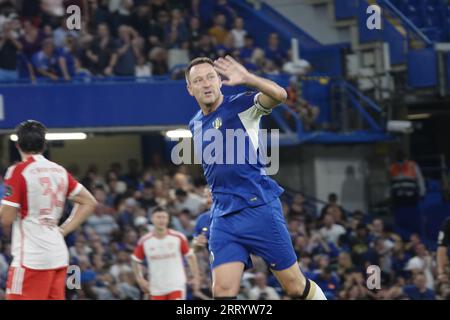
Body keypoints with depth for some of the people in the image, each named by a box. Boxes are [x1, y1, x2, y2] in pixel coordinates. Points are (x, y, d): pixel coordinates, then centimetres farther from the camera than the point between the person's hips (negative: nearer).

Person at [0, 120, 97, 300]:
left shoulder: (19, 172, -10)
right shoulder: (59, 171, 10)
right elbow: (89, 203, 16)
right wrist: (63, 230, 14)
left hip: (31, 257, -7)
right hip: (59, 256, 7)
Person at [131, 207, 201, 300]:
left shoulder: (178, 238, -4)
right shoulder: (144, 241, -2)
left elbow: (190, 256, 5)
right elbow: (135, 261, 13)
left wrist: (196, 277, 1)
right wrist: (140, 280, 5)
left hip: (177, 285, -2)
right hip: (156, 288, 2)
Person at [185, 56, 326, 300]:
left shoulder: (240, 105, -5)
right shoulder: (195, 126, 14)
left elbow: (279, 95, -26)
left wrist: (247, 79, -41)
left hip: (259, 208, -5)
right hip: (223, 217, 5)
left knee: (295, 287, 1)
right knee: (223, 291, -11)